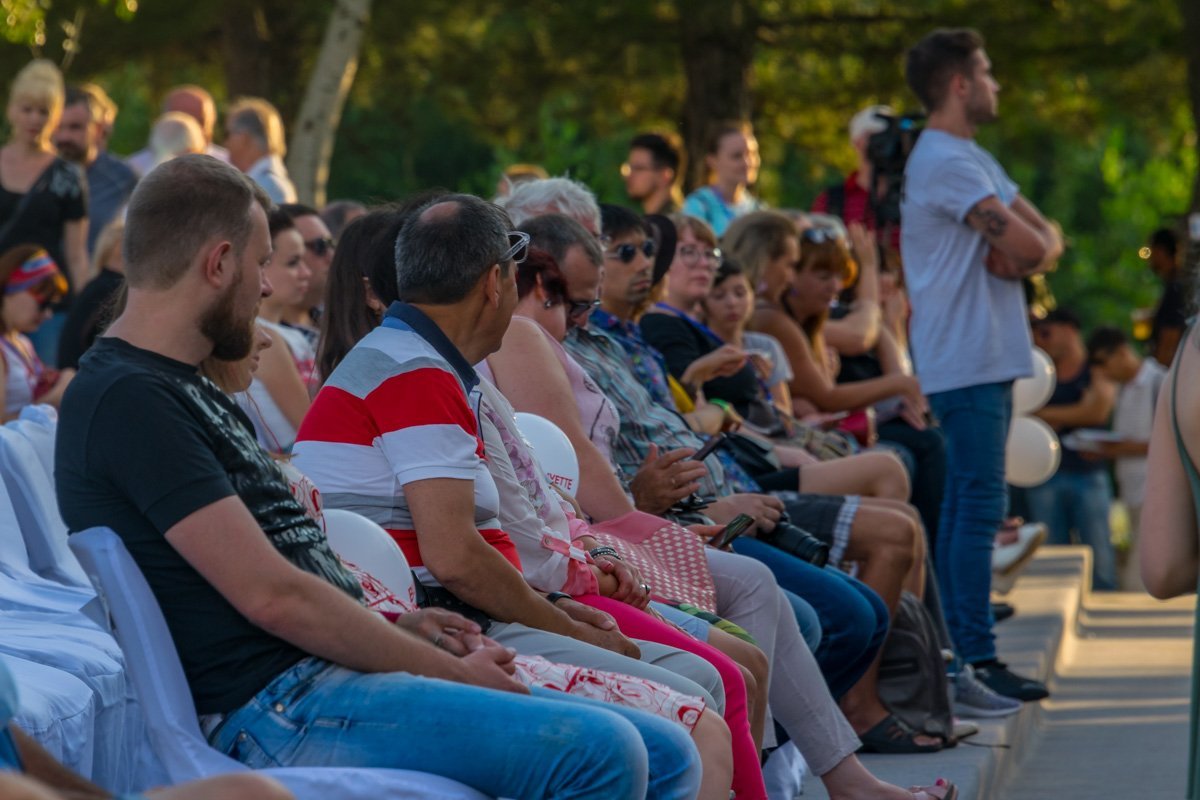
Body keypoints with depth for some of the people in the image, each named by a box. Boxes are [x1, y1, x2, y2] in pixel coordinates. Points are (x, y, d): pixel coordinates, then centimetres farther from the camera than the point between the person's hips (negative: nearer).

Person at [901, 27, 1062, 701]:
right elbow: (1028, 247, -22)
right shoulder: (946, 162, -15)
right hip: (967, 361, -11)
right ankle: (977, 658, -13)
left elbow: (1045, 238, 14)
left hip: (987, 360, 11)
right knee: (981, 504, -12)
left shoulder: (972, 157, 20)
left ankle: (958, 647, 19)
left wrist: (1027, 253, -8)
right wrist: (1035, 247, 0)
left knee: (966, 504, 13)